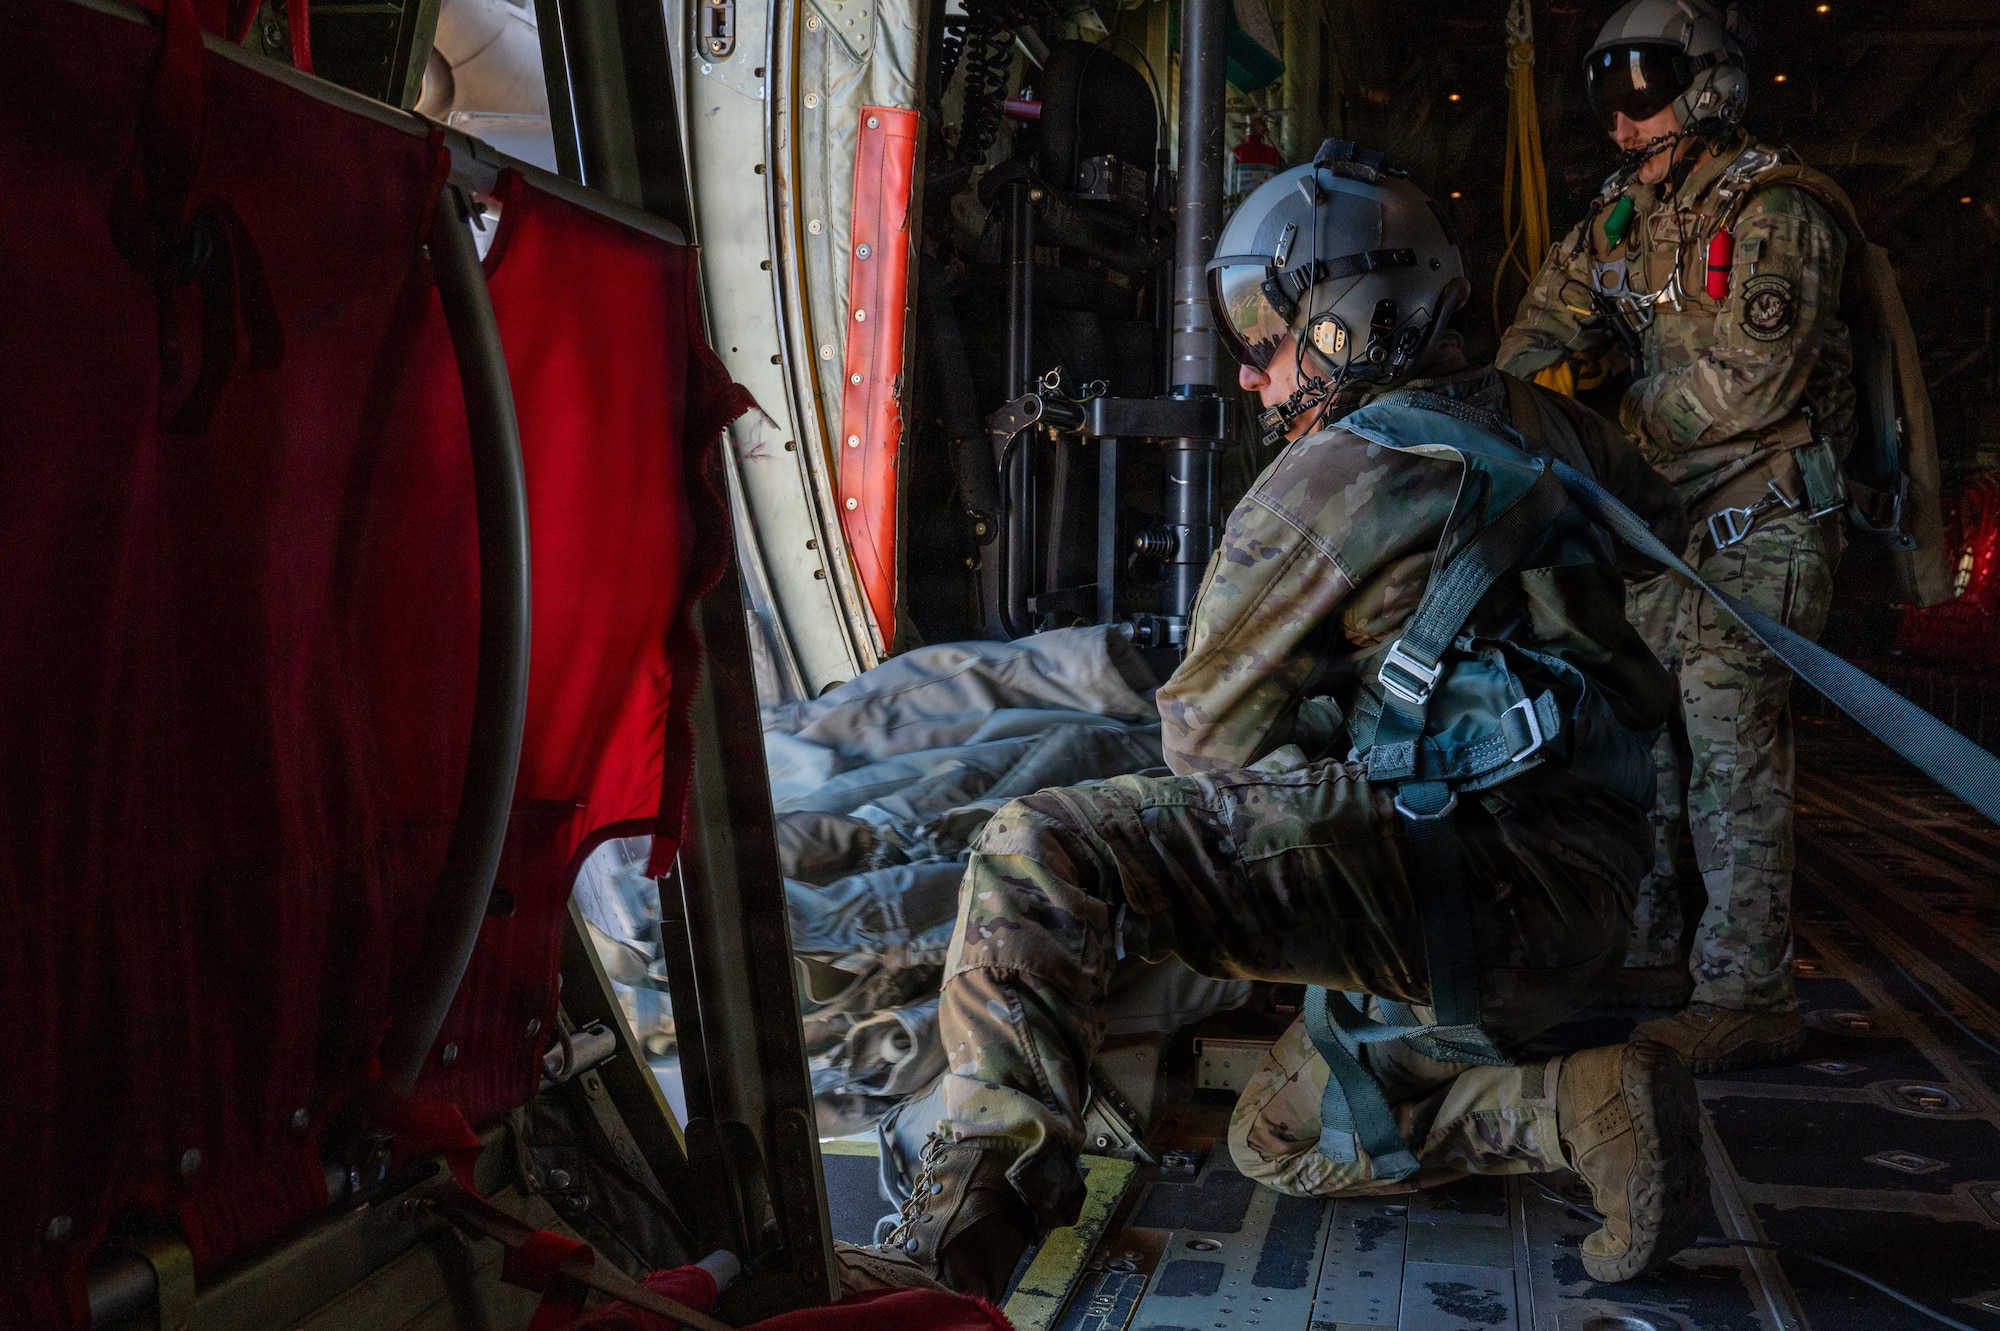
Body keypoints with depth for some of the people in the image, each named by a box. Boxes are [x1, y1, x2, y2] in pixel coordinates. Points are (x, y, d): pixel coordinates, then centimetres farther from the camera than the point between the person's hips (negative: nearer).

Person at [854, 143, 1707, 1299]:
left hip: (1466, 872, -9)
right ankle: (1585, 1107, 10)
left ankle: (973, 1216, -26)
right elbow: (1664, 519, 39)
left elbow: (1206, 736, 4)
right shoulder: (1539, 426, 14)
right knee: (1284, 1136, 25)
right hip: (1583, 915, 9)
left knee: (1039, 855, -21)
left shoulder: (1331, 480, -7)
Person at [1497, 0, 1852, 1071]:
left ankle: (1747, 994, -6)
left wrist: (1613, 433, -15)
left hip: (1760, 520, -8)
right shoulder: (1620, 214, 12)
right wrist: (1527, 387, -14)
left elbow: (1749, 379, -22)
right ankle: (1645, 952, 25)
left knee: (1731, 748, -11)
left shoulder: (1770, 209, -14)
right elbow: (1551, 318, 9)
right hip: (1665, 515, 9)